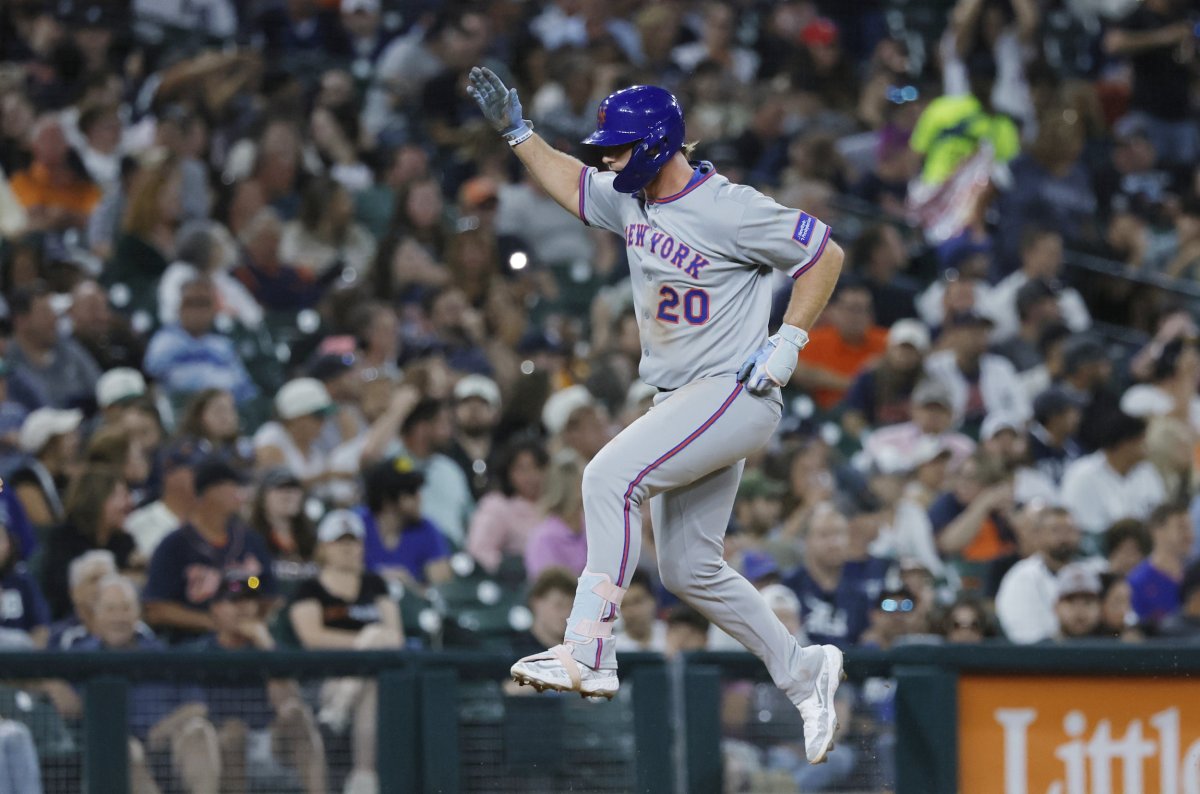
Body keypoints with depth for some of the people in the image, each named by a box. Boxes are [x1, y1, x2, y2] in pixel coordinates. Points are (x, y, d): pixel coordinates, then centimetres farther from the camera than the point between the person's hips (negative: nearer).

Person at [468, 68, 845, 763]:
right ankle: (803, 672, 21)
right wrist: (517, 131, 19)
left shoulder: (727, 209, -17)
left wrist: (787, 346, -15)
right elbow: (573, 187, 28)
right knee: (687, 569, 8)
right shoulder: (631, 199, 7)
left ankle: (589, 653, -28)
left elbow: (826, 253, -11)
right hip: (682, 403, 9)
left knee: (612, 475, -25)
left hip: (735, 393, -9)